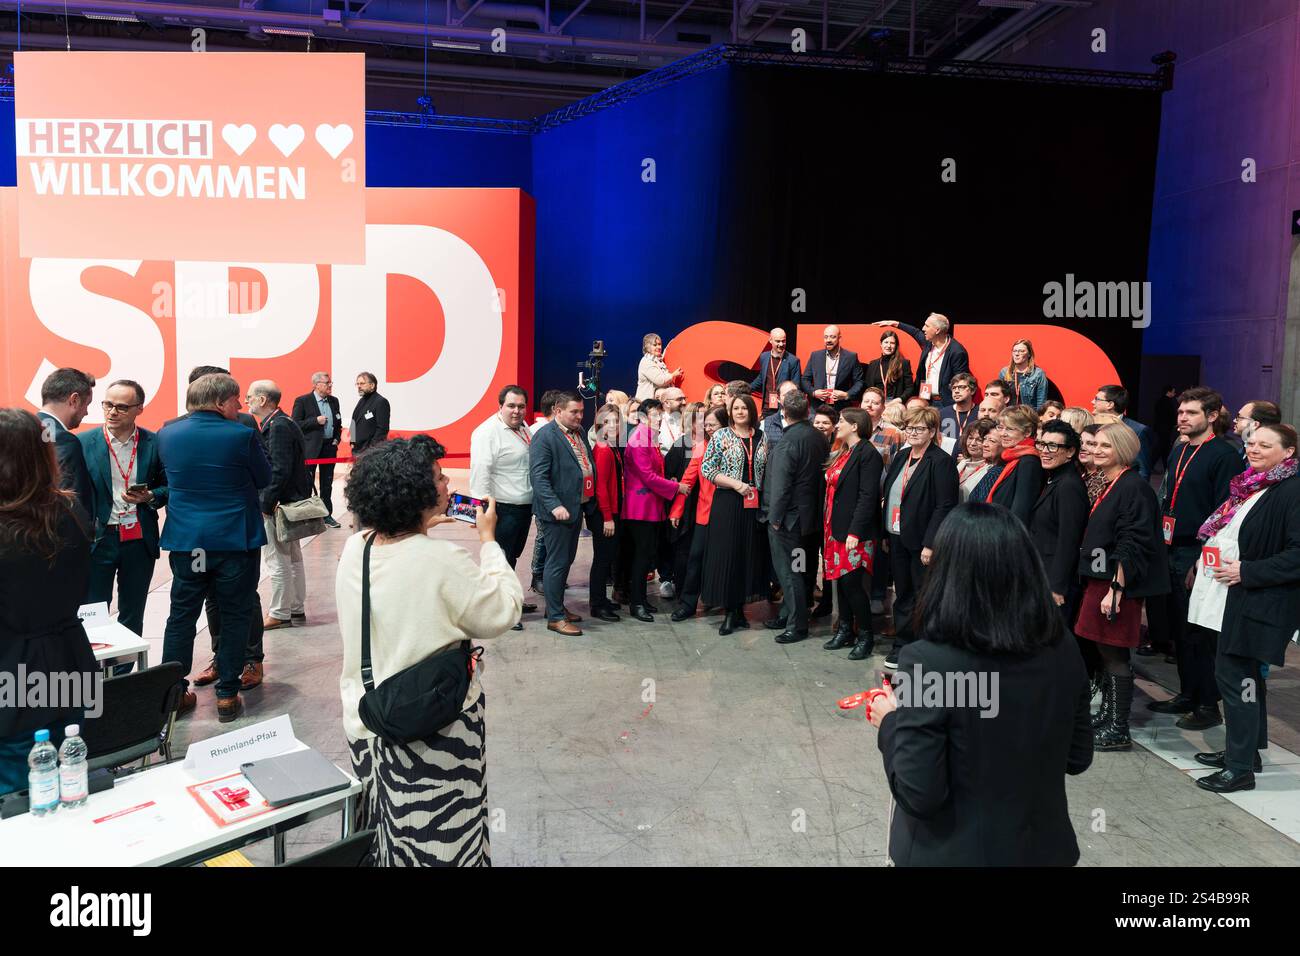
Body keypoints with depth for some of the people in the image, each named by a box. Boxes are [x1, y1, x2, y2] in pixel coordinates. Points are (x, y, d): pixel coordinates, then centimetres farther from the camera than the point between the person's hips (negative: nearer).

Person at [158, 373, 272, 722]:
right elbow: (264, 478, -1)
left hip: (185, 541, 4)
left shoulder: (167, 434, 1)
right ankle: (227, 694, 13)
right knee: (235, 615, 7)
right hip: (236, 540, -4)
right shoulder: (241, 435, -13)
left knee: (182, 615, 12)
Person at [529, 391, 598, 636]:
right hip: (558, 511, -8)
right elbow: (538, 476, -19)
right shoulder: (545, 436, -14)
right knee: (557, 563, -1)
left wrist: (589, 503, 11)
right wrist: (555, 506, -27)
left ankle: (557, 606, 32)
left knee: (566, 560, 18)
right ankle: (555, 617, 7)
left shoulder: (579, 432, 11)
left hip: (577, 507, 8)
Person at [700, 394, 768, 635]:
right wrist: (737, 484, -13)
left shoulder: (761, 438, 10)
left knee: (749, 555, 5)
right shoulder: (720, 436, 0)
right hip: (727, 504, -3)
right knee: (726, 554, -2)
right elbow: (706, 470, -5)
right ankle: (729, 612, 7)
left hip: (754, 505, 3)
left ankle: (739, 609, 17)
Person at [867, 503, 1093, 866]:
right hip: (1043, 847, 4)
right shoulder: (1063, 651, -10)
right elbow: (1078, 759, 3)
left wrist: (890, 724, -8)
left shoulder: (928, 661, -26)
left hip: (954, 852, -4)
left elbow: (920, 795, -22)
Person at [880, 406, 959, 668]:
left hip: (922, 541, -7)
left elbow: (945, 506, -17)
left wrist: (930, 544, -19)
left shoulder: (941, 461, -13)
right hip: (898, 538, 7)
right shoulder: (901, 457, 11)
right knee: (903, 594, 15)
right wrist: (886, 533, 11)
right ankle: (902, 644, 25)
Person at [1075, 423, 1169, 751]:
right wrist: (1099, 586, 17)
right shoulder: (1109, 487, 14)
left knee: (1114, 655, -3)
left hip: (1119, 584, -9)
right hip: (1100, 581, 9)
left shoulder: (1133, 487, -14)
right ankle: (1106, 721, 24)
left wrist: (1116, 589, -22)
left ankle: (1118, 733, 5)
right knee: (1107, 654, 14)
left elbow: (1132, 545, -19)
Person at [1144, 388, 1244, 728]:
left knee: (1200, 634, 0)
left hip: (1200, 556, -8)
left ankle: (1209, 705, 12)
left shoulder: (1224, 455, -10)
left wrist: (1203, 561, -18)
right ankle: (1187, 694, 26)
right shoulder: (1178, 452, 14)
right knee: (1180, 631, 14)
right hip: (1172, 552, 8)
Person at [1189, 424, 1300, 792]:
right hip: (1233, 597, 9)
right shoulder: (1249, 485, 13)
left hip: (1258, 603, -9)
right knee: (1245, 674, 17)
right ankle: (1244, 749, 30)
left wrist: (1247, 571, -20)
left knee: (1234, 674, -7)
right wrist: (1207, 557, 14)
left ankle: (1240, 767, 2)